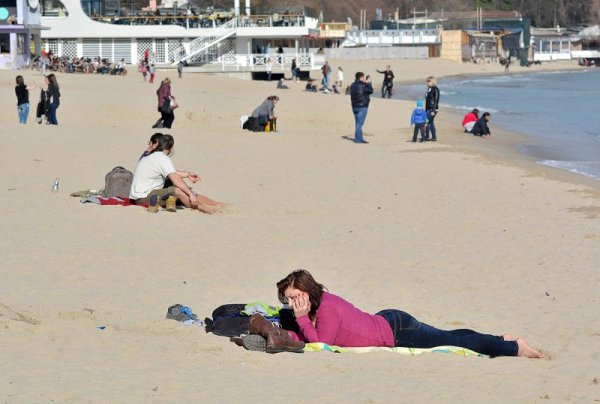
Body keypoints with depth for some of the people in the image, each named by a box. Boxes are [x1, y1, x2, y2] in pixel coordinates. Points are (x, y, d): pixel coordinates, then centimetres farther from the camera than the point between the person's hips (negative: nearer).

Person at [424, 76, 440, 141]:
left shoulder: (435, 89, -13)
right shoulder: (429, 89, 12)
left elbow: (436, 101, -16)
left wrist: (433, 111, -20)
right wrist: (426, 110, 18)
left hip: (432, 109, -9)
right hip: (428, 109, 9)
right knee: (430, 122, 11)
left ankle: (426, 137, -4)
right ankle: (434, 137, 18)